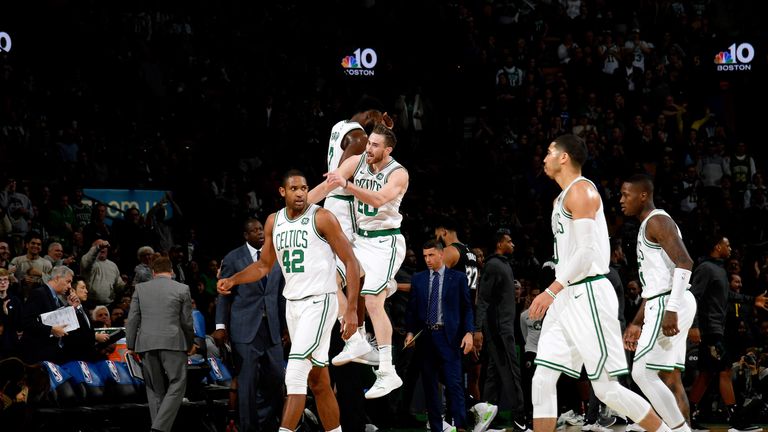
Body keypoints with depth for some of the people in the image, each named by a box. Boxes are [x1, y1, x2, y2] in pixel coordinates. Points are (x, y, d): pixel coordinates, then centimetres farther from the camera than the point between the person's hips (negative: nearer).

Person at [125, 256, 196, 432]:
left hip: (146, 344, 3)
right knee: (177, 385, -1)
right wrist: (190, 344, 19)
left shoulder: (140, 288, 8)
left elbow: (132, 319, 5)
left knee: (155, 389, 12)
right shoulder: (182, 289, 3)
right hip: (173, 343, -3)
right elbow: (187, 321, 4)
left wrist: (130, 346, 13)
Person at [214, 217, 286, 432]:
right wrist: (220, 326, -7)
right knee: (247, 382, -2)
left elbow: (281, 295, 14)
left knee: (276, 378, 2)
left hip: (272, 328, 4)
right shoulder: (233, 259, 1)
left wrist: (286, 326, 11)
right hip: (245, 329, -4)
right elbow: (223, 295, 0)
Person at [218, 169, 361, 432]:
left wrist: (352, 310, -16)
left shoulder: (322, 218, -9)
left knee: (294, 376, -18)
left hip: (319, 302, -7)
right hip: (292, 303, 7)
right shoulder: (274, 222, 9)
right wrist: (232, 280, 4)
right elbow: (264, 266, 22)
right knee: (318, 381, 11)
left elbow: (351, 263, -10)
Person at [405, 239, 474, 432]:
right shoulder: (418, 279, 11)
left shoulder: (458, 278, 4)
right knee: (429, 385, 4)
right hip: (425, 336, 3)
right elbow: (412, 308, 11)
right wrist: (410, 331, -3)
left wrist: (468, 332, -8)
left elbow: (466, 307, 4)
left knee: (453, 383, -10)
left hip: (448, 336, -3)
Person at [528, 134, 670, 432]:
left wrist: (551, 291, -23)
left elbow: (587, 251, -20)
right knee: (543, 380, 1)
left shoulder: (581, 191, -10)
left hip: (588, 295, -10)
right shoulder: (562, 198, 20)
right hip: (566, 296, 10)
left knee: (606, 388, -9)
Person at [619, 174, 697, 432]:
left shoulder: (657, 221, -10)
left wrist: (671, 310, -28)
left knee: (642, 373, -11)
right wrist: (637, 323, 25)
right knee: (671, 376, 10)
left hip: (668, 304, -10)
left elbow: (684, 263, -23)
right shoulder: (647, 226, 22)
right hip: (662, 304, 10)